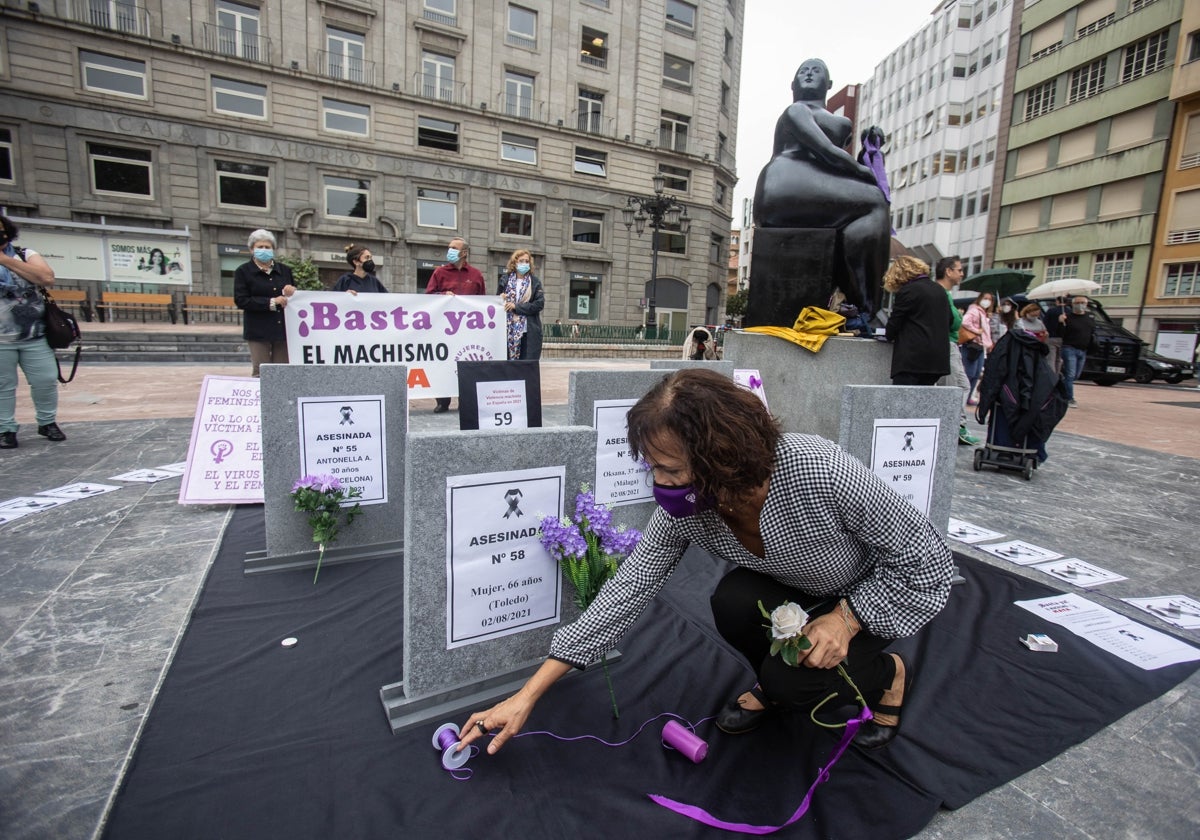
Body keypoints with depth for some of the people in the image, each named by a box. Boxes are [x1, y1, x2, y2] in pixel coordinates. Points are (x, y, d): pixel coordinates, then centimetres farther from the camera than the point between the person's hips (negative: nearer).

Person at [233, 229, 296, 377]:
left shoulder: (284, 270, 15)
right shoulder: (243, 271, 3)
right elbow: (240, 301, -6)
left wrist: (291, 292, -5)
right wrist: (271, 302, -15)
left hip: (282, 328, 3)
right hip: (258, 331, -3)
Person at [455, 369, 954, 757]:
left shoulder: (820, 472, -38)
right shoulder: (683, 513, -25)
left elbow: (925, 557, -22)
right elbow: (622, 597, -20)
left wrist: (847, 618, -28)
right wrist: (527, 697, -19)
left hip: (872, 600, -3)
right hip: (797, 596, 3)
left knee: (791, 682, -26)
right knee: (734, 601, -28)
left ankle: (886, 675, 8)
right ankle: (773, 681, 6)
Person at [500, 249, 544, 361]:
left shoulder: (535, 281, 6)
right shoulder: (506, 280, 9)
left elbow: (540, 304, -5)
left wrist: (516, 307, -11)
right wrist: (501, 299, -8)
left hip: (530, 331, -1)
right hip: (510, 330, 1)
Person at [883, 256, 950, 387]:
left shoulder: (907, 291, -7)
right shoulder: (940, 290, 16)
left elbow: (894, 323, -3)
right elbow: (949, 320, 23)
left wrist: (890, 335, 16)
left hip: (912, 358, -8)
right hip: (938, 358, 8)